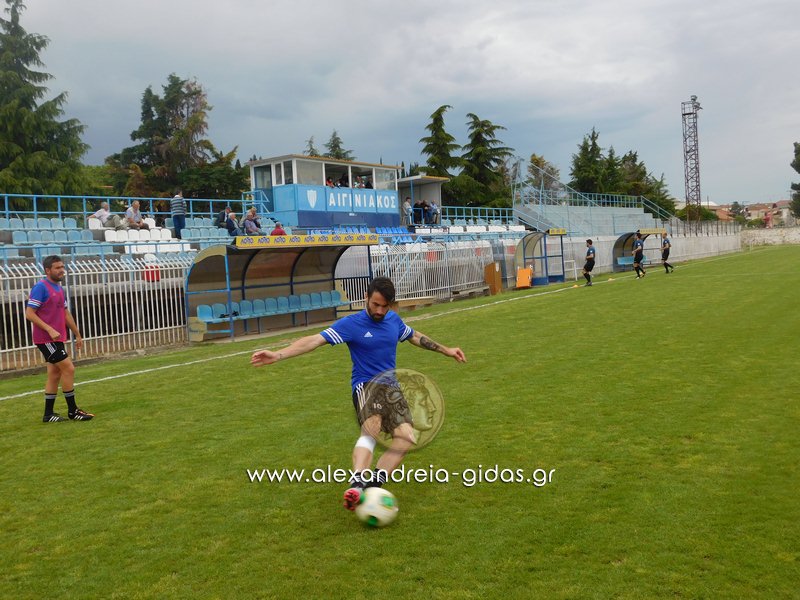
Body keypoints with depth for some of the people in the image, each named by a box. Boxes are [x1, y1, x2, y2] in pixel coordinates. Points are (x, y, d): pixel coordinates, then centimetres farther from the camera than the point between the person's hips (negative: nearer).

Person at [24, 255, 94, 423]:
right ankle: (72, 410, -1)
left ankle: (48, 414, 18)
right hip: (45, 339, -9)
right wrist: (50, 329, -24)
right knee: (68, 368, -10)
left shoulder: (59, 288, 14)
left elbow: (66, 313, 22)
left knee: (55, 374, 10)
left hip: (56, 339, 9)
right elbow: (29, 313, -16)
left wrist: (77, 334, 22)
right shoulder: (40, 287, -12)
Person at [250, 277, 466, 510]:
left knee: (406, 437, -18)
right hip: (365, 385, -6)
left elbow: (415, 337, 28)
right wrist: (277, 355, -27)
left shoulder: (393, 319, 9)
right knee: (370, 431, -35)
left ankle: (371, 485, -20)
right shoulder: (351, 324, -8)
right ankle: (356, 485, -48)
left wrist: (445, 350, 34)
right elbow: (315, 340, -16)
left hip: (391, 386, 6)